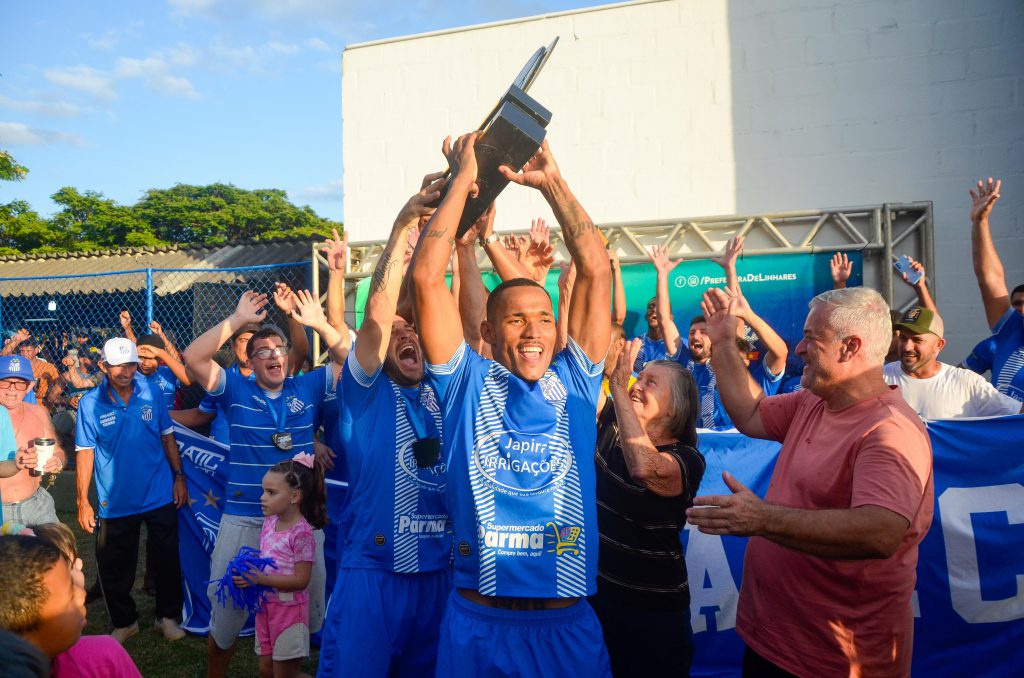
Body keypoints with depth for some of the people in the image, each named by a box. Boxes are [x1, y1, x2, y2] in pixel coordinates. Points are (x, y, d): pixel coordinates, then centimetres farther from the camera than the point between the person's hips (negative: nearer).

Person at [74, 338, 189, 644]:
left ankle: (167, 617, 30)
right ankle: (124, 622, 34)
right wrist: (83, 501, -8)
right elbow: (85, 453, -7)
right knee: (115, 569, 12)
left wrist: (179, 477, 0)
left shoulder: (152, 394, -4)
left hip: (160, 496, 1)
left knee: (167, 561, 11)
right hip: (116, 501, -1)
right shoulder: (90, 403, -8)